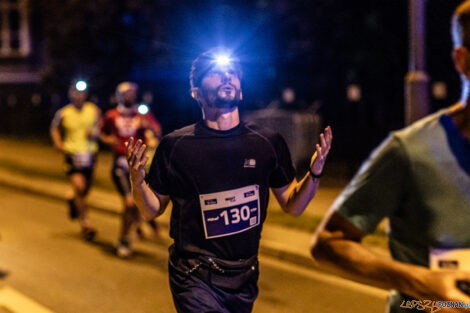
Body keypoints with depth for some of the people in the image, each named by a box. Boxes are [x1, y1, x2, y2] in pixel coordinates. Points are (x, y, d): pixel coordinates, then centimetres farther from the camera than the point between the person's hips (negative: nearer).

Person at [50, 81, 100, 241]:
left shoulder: (94, 110, 0)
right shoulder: (63, 113, -4)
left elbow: (99, 127, 13)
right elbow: (54, 129, 13)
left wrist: (94, 133, -9)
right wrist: (58, 143, -2)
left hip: (89, 154, 3)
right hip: (72, 154, -3)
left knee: (85, 189, 13)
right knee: (79, 186, -17)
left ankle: (73, 200, 50)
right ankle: (85, 223, -7)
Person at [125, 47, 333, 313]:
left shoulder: (268, 143, 0)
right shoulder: (175, 146, -6)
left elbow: (292, 206, 7)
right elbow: (153, 210, 2)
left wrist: (314, 173, -10)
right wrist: (138, 181, -17)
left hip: (244, 278, 4)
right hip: (195, 279, -3)